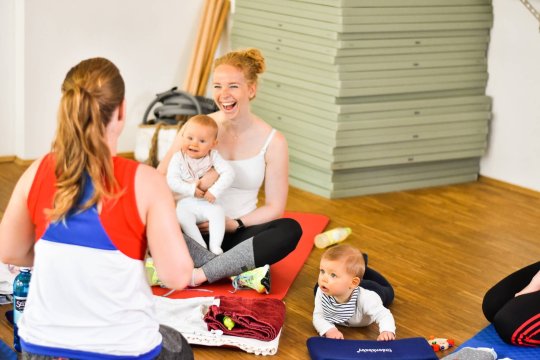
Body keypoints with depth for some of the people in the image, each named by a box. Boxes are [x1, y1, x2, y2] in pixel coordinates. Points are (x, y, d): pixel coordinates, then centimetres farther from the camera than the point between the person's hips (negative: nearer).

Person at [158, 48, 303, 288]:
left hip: (237, 234, 1)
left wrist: (234, 224, -14)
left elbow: (274, 207, 2)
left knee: (290, 229, -29)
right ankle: (239, 271, -30)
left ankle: (198, 275, -33)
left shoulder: (273, 142, -1)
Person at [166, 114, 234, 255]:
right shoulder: (178, 158, -5)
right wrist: (191, 189, -23)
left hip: (206, 203, 1)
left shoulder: (213, 156, -3)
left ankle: (215, 247, -24)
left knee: (218, 211, -28)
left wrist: (214, 191, -22)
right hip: (185, 202, -1)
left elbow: (228, 173, -12)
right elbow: (171, 181, -13)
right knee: (182, 216, -32)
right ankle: (202, 247, -27)